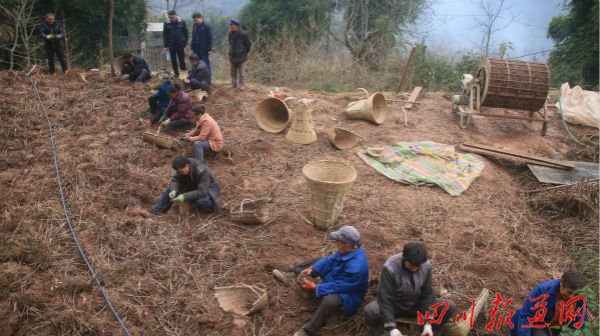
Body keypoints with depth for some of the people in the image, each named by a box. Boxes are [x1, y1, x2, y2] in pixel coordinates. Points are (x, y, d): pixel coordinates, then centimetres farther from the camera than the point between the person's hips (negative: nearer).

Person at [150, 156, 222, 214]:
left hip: (208, 190, -7)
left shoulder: (202, 171, -33)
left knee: (201, 201, -40)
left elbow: (202, 192, -37)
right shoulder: (182, 167, -13)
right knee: (171, 188, -9)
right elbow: (175, 180, -10)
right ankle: (157, 209, -10)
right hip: (193, 187, 7)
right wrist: (173, 191, -31)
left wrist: (184, 197, -42)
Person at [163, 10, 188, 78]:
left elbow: (186, 33, 2)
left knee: (182, 60, 2)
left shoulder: (182, 22, -3)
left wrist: (185, 43, -1)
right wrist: (166, 46, -3)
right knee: (173, 61, 8)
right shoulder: (166, 24, -1)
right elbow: (164, 35, 1)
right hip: (171, 46, 2)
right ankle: (176, 74, 17)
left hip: (180, 45, -2)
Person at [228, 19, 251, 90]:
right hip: (232, 56, 5)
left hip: (240, 57, -5)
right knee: (233, 71, 10)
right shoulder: (230, 33, 3)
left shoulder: (243, 34, -13)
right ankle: (233, 83, 21)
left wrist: (244, 53, 7)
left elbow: (249, 44, -2)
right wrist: (232, 52, 15)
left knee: (241, 71, 1)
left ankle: (241, 85, 9)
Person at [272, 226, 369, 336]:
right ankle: (290, 275, 18)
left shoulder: (356, 267, -39)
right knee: (317, 261, 13)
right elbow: (331, 260, -1)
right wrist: (311, 270, -12)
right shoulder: (350, 249, -13)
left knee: (329, 300, -40)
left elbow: (337, 286, -32)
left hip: (348, 294, -9)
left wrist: (315, 288, -24)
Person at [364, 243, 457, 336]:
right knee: (370, 310, -35)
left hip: (417, 305, 4)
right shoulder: (390, 267, -27)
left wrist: (428, 323, -19)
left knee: (450, 306, -17)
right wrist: (391, 328, -33)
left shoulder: (426, 266, -15)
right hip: (394, 305, -3)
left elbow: (427, 294, -10)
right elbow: (385, 298, -27)